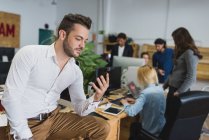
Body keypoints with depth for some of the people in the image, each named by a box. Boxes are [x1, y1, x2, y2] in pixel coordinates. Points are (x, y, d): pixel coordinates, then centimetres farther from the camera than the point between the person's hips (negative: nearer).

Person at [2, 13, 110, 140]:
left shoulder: (76, 71, 1)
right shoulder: (29, 54, -14)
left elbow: (80, 109, 2)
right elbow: (10, 97, -16)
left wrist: (96, 98, -19)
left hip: (55, 118, 4)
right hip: (27, 124, -3)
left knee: (102, 128, -6)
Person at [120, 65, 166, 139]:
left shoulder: (145, 93, -28)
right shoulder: (160, 89, -4)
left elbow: (131, 112, -31)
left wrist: (125, 103, -12)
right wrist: (136, 101, 7)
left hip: (150, 131, -6)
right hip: (161, 128, 6)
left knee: (133, 126, 26)